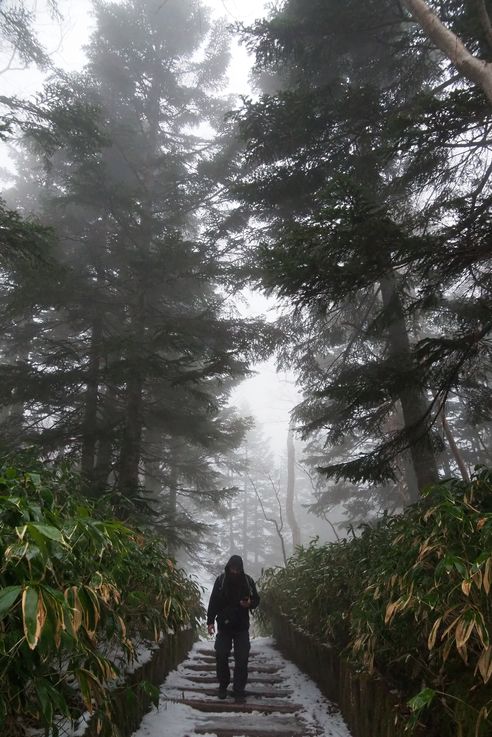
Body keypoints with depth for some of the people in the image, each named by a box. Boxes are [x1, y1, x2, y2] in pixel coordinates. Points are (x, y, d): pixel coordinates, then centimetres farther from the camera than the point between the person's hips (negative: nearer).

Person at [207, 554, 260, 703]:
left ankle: (239, 691, 8)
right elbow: (213, 602, -1)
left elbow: (256, 600, 7)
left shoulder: (248, 581, -3)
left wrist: (250, 603, -15)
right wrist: (210, 621, -6)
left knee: (242, 659, -2)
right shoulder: (221, 580, -5)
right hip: (224, 626, 0)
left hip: (242, 627, 0)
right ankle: (223, 686, 25)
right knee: (221, 657, 4)